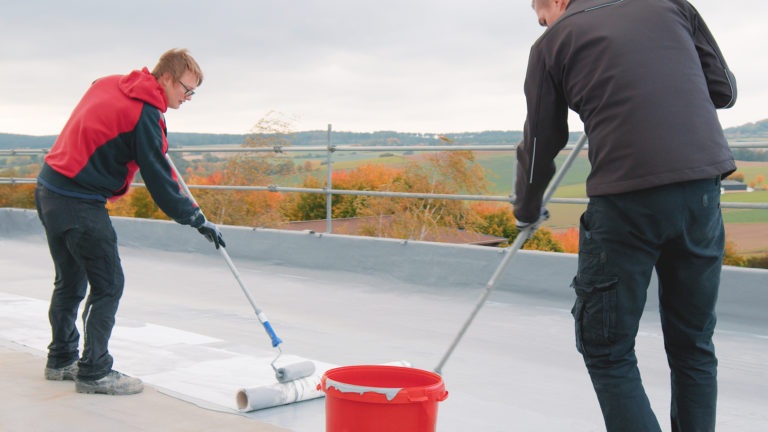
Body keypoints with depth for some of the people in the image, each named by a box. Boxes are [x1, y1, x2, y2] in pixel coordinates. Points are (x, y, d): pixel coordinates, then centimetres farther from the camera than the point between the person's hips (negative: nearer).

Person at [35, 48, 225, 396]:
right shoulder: (145, 114, -16)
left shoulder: (108, 84, 10)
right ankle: (93, 372, 5)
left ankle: (62, 360, 31)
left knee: (70, 281, 19)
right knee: (108, 286, -1)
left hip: (48, 189, 10)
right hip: (80, 205, -10)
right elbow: (158, 179, -13)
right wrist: (198, 220, -3)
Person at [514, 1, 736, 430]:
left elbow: (540, 144, 13)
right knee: (693, 344, 16)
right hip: (703, 186, 4)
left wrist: (527, 210, 29)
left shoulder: (554, 41, 8)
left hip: (626, 194, -4)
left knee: (606, 347, 7)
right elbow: (724, 90, 15)